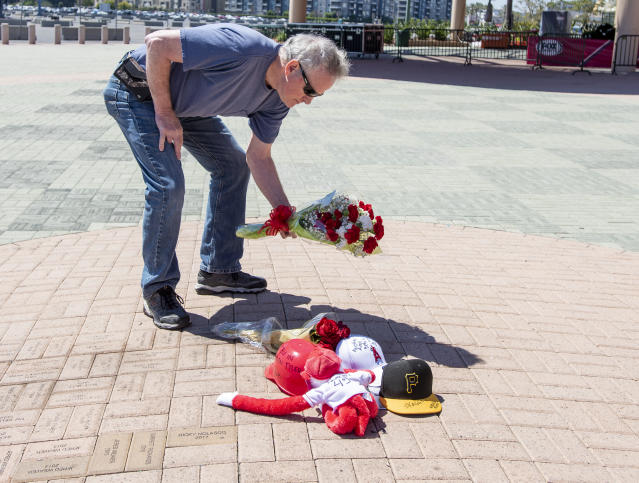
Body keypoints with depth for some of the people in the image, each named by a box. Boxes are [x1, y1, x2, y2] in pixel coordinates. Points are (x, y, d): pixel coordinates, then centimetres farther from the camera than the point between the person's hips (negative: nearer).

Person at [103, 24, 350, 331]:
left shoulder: (277, 100, -8)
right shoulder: (243, 50, -35)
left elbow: (258, 157, 0)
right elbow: (157, 43, -31)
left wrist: (285, 212, -12)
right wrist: (164, 113, -25)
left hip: (184, 102, 9)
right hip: (139, 89, -9)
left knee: (234, 165, 9)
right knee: (168, 183, -19)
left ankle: (218, 270, 18)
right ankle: (157, 289, -2)